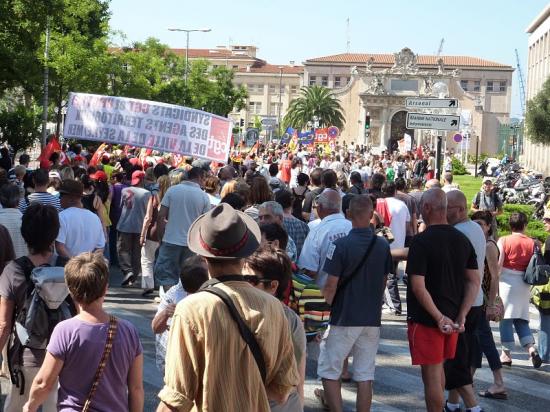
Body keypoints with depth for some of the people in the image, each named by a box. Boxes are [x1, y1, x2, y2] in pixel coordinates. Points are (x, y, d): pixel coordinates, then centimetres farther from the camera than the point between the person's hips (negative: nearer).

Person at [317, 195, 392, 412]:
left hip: (344, 319, -5)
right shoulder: (383, 245, 1)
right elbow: (383, 282, 11)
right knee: (365, 376, 9)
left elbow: (331, 286, -13)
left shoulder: (341, 245, -14)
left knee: (329, 372, 6)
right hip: (372, 319, 5)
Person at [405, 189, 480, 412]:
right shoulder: (462, 240, 4)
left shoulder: (421, 241, -17)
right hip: (452, 319, 7)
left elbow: (418, 287, -22)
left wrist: (439, 318, -16)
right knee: (439, 370, 22)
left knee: (431, 376, 0)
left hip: (426, 319, -7)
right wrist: (461, 317, 0)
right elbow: (474, 282, 4)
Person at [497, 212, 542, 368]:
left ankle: (506, 354, 6)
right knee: (521, 319, 14)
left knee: (506, 318, 4)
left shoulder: (504, 241, -7)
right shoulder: (532, 243, 1)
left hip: (507, 281, -3)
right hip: (524, 284, 3)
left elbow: (497, 264, -10)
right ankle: (531, 348, -3)